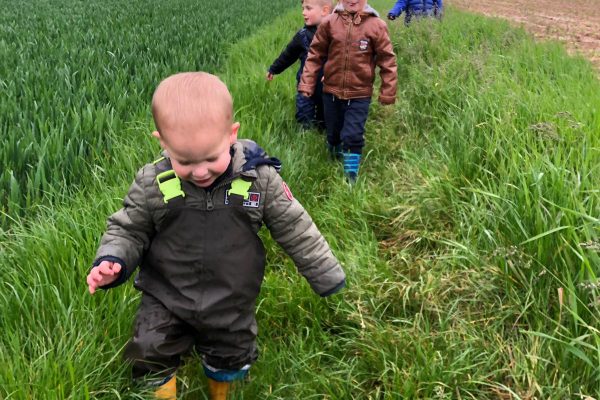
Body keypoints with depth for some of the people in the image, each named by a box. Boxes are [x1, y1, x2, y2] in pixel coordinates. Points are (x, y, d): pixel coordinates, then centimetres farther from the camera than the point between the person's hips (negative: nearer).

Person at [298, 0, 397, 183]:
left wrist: (387, 92, -4)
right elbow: (315, 54, 1)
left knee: (353, 136, -4)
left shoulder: (376, 25, -9)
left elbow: (387, 59, -4)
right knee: (333, 133, 18)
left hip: (360, 95, -2)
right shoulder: (329, 23, -6)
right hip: (331, 91, 2)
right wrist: (307, 83, -4)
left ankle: (351, 176, 13)